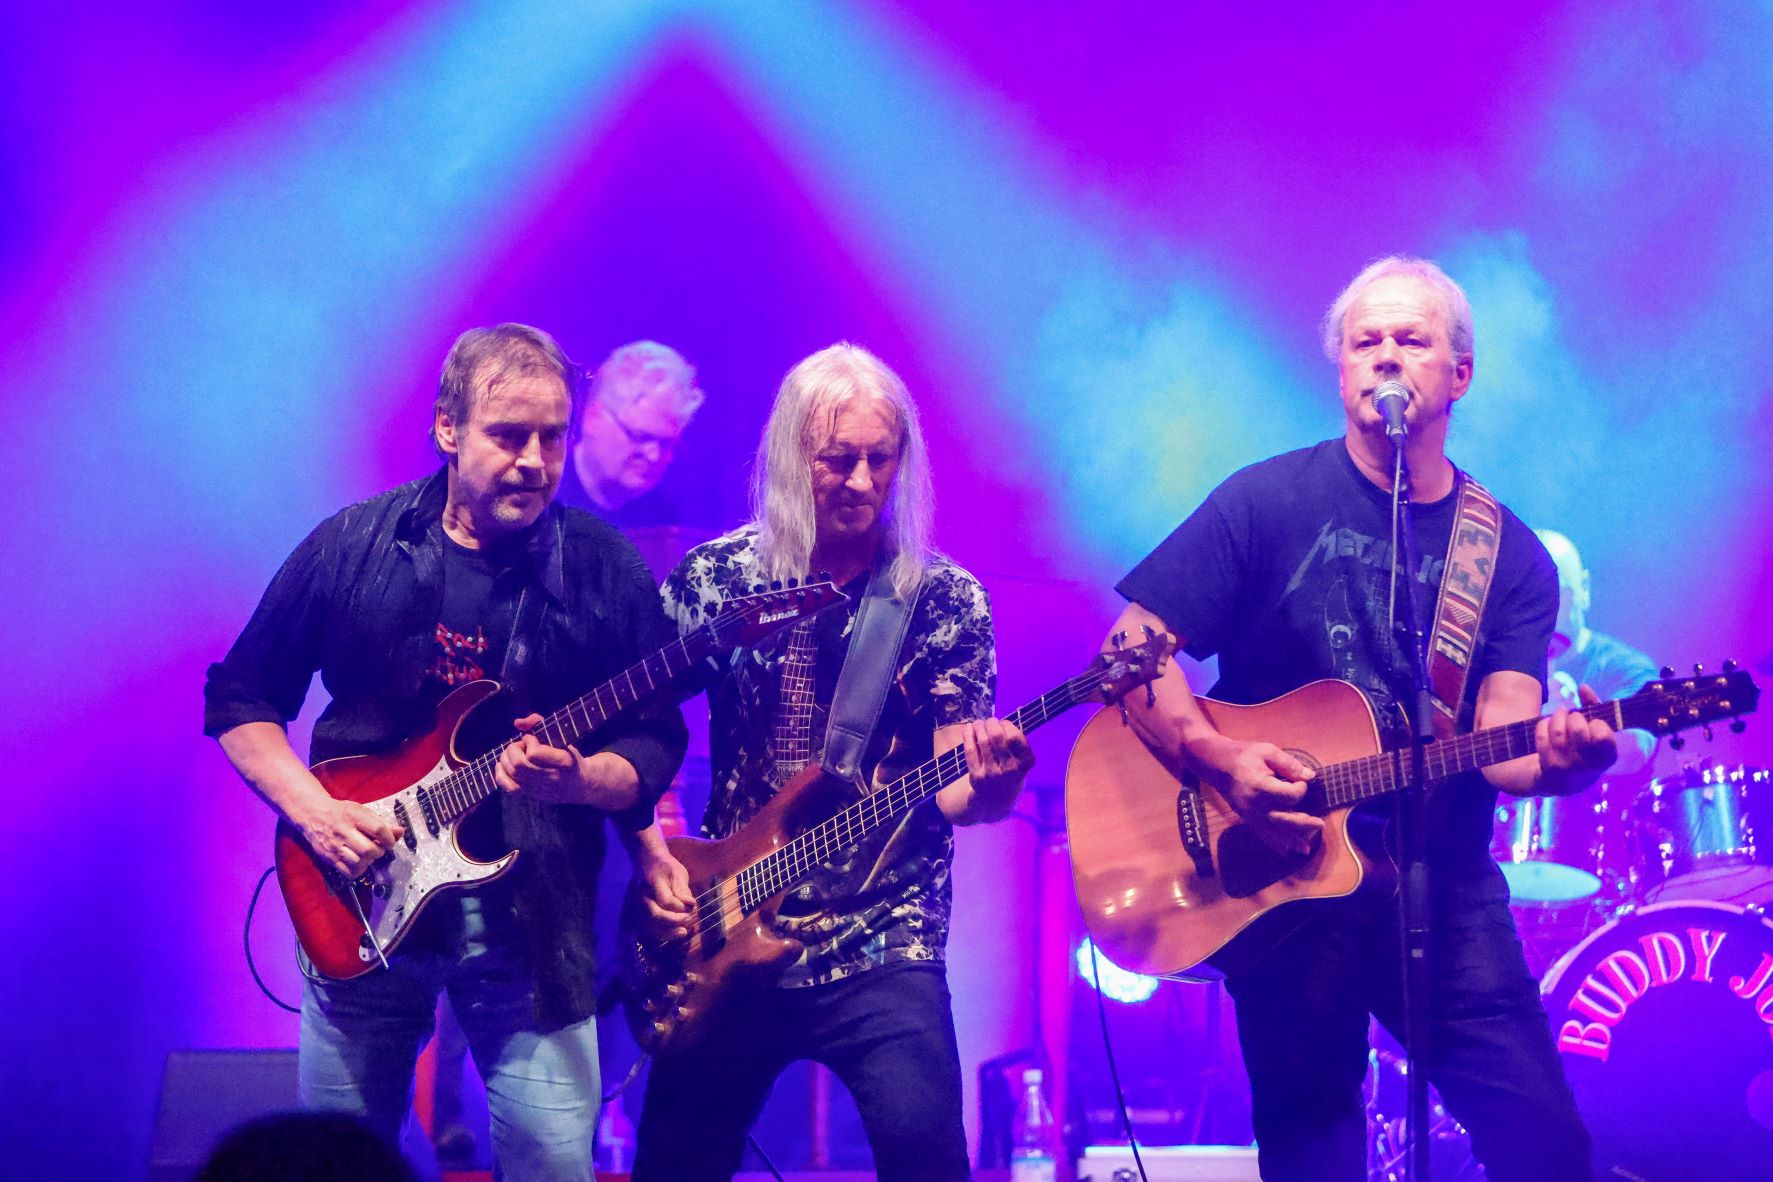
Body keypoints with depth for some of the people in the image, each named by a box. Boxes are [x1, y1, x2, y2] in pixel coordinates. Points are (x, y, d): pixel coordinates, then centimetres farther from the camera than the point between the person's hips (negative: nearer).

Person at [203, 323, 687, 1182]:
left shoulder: (605, 569, -2)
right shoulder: (350, 547, 0)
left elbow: (654, 747, -1)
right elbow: (240, 696, 7)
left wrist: (578, 779, -22)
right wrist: (312, 810, -8)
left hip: (531, 916, -1)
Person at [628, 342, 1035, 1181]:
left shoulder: (946, 601, 0)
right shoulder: (715, 577, 2)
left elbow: (951, 792, -4)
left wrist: (989, 786, -26)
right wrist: (652, 852, -4)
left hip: (883, 947, -2)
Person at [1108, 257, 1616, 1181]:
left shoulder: (1511, 556, 5)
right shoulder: (1270, 501, -1)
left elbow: (1498, 736, -7)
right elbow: (1135, 646, -4)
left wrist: (1553, 758, -30)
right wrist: (1219, 760, -19)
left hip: (1444, 888, 2)